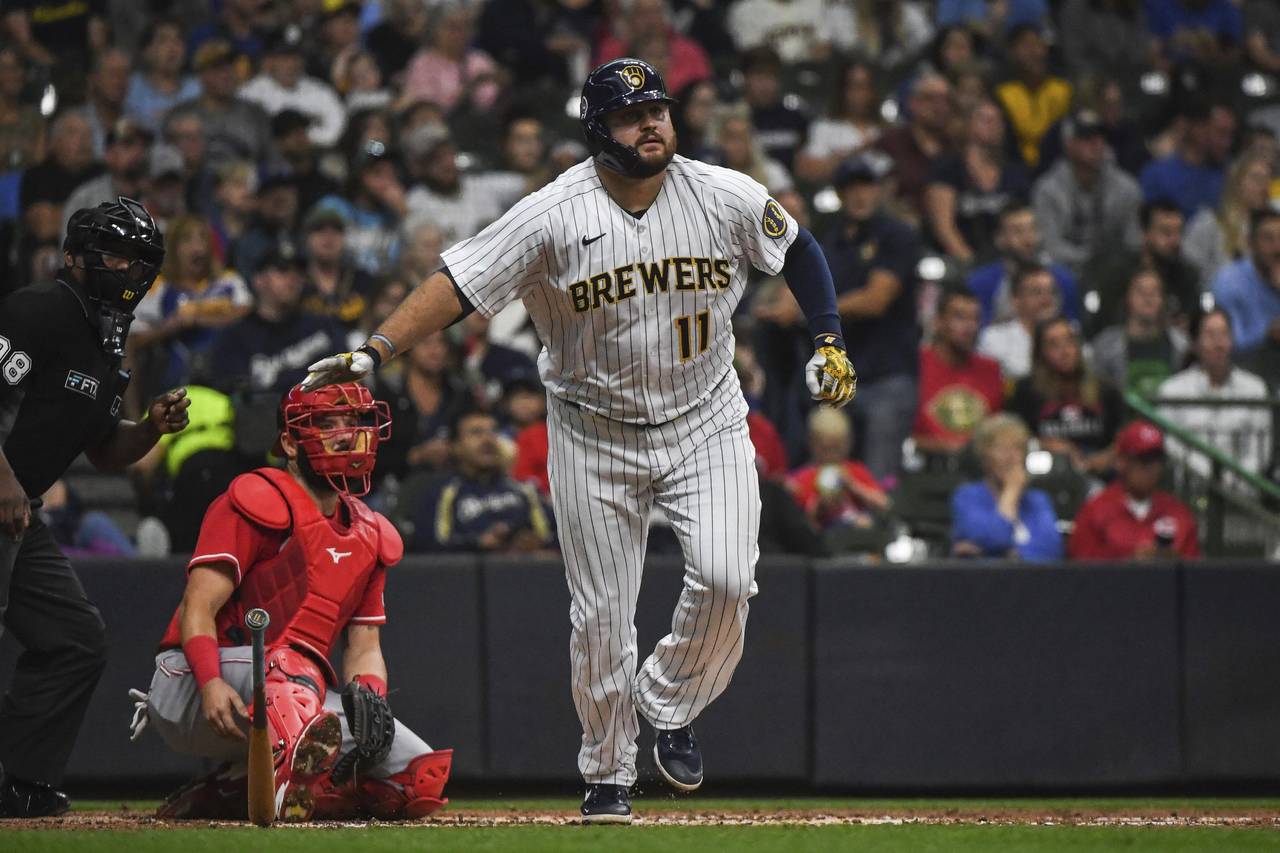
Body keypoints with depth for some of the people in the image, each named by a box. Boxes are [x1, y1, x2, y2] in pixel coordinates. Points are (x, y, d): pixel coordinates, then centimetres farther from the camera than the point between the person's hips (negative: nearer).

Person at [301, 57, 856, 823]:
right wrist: (373, 353, -30)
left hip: (706, 424, 1)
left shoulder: (726, 198, -8)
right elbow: (459, 283, -19)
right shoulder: (554, 215, -15)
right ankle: (609, 773, 20)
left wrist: (830, 344, 2)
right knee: (601, 614, 1)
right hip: (595, 435, -1)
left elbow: (799, 249, 10)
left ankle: (670, 704, 11)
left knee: (725, 578, -17)